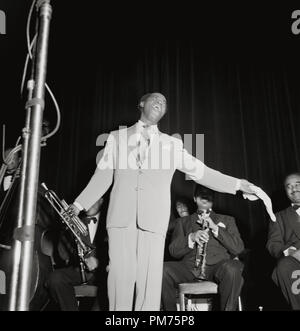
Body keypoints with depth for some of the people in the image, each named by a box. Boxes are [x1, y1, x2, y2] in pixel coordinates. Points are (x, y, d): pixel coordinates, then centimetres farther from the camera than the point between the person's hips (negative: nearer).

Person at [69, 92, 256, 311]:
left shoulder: (173, 144, 16)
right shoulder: (116, 138, 16)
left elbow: (201, 172, 13)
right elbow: (103, 176, 14)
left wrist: (237, 184, 6)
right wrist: (79, 204, 8)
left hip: (154, 218, 0)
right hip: (121, 216, 0)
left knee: (150, 278, -5)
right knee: (121, 275, -5)